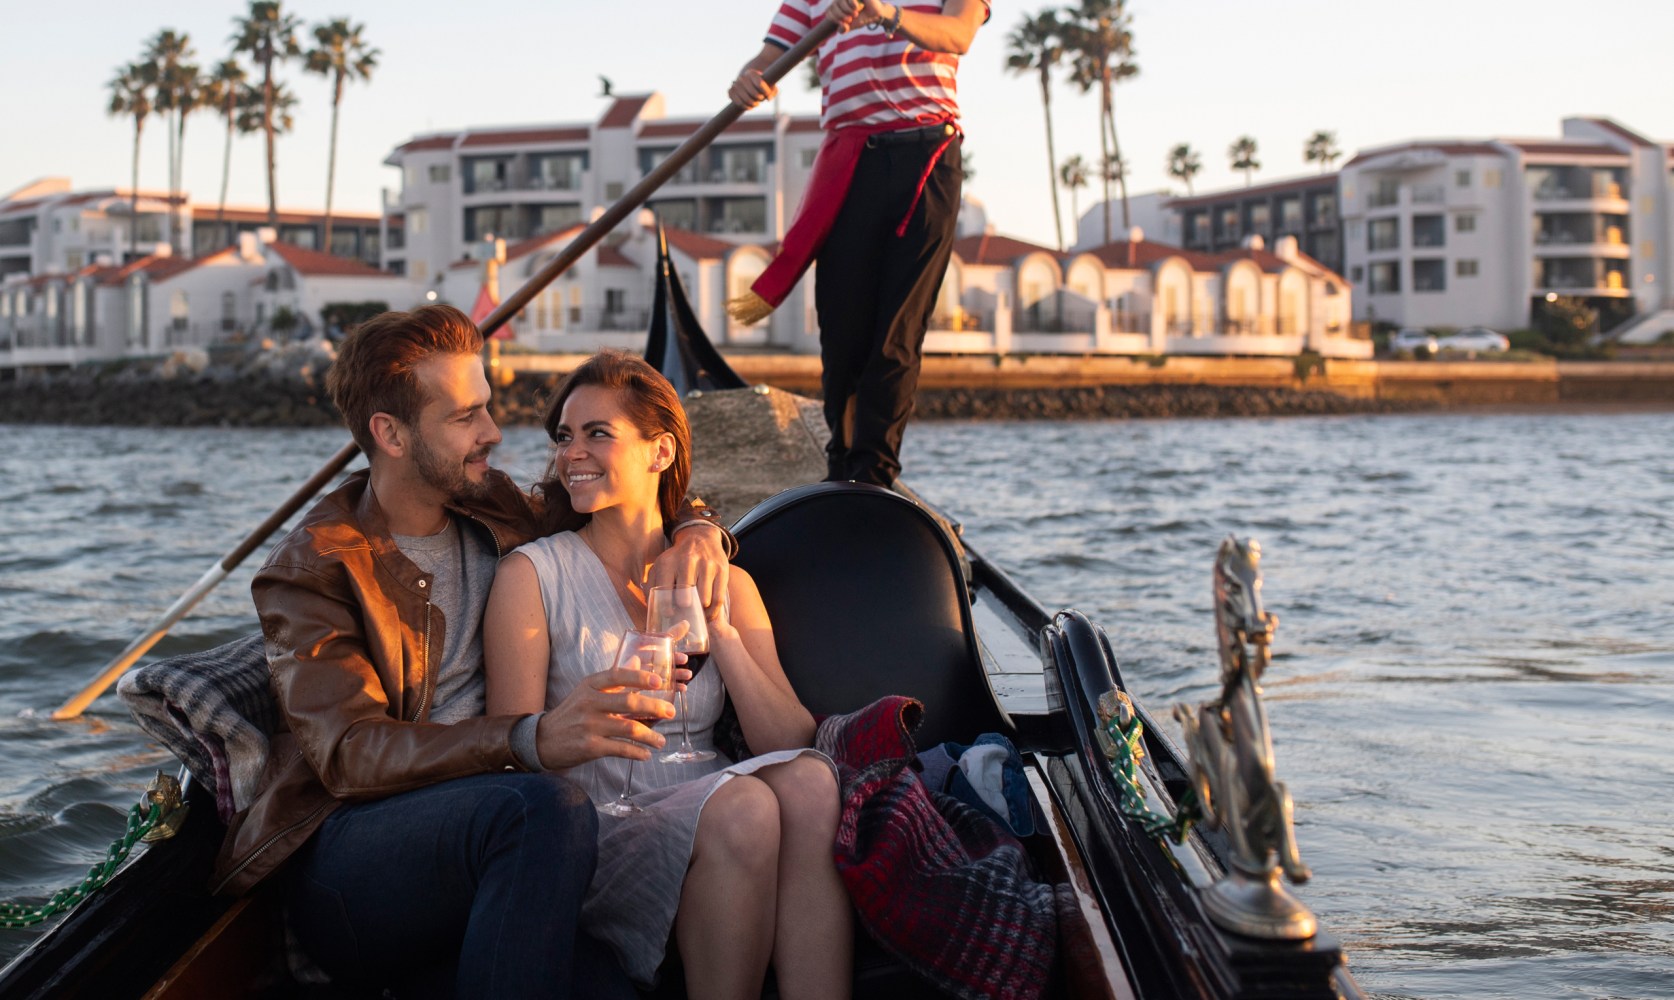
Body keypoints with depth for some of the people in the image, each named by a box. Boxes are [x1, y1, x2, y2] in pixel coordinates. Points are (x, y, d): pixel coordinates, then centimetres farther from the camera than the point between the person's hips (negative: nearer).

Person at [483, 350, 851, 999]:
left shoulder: (724, 581, 14)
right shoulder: (532, 575, 4)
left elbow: (790, 744, 3)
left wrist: (718, 631, -7)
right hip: (597, 834, -3)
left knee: (810, 780, -28)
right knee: (742, 806, -31)